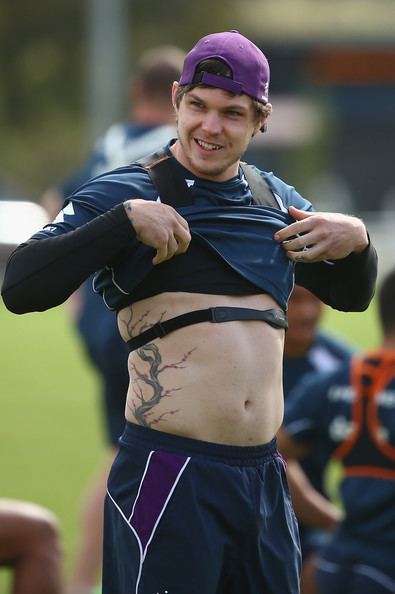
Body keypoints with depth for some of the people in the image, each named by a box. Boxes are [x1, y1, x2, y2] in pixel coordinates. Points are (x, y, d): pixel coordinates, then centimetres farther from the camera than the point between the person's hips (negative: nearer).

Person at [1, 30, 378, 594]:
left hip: (265, 477, 6)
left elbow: (352, 294, 27)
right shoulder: (126, 191, -3)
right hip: (167, 477, -6)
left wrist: (357, 239, 5)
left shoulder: (277, 201, 15)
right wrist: (126, 220, -21)